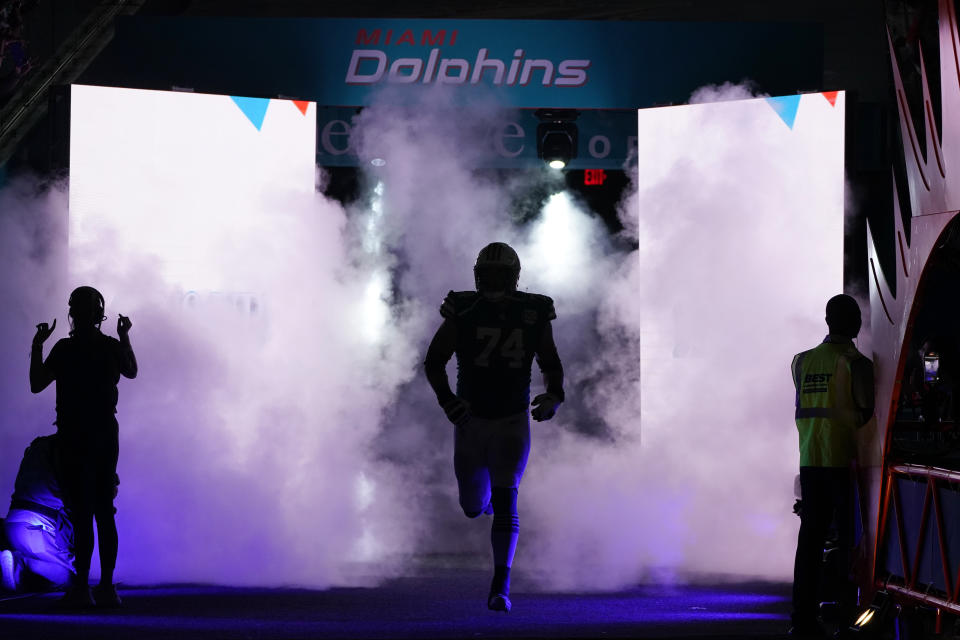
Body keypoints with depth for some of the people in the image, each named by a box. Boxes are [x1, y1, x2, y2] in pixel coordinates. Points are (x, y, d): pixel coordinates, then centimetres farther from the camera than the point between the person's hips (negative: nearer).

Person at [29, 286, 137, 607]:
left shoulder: (65, 349, -6)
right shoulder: (112, 347, 4)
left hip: (74, 439, -3)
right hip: (106, 436, 3)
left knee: (81, 514, -5)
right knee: (104, 512, 5)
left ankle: (82, 588, -6)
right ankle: (106, 587, 8)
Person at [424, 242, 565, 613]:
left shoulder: (534, 316, -6)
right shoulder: (462, 314, -11)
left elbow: (551, 364, 7)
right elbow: (433, 362, -2)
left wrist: (555, 395, -13)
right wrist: (445, 398, -19)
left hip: (513, 423, -1)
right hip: (470, 420, 1)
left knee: (505, 502, -13)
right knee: (472, 508, 13)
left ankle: (500, 587, -10)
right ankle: (482, 493, 52)